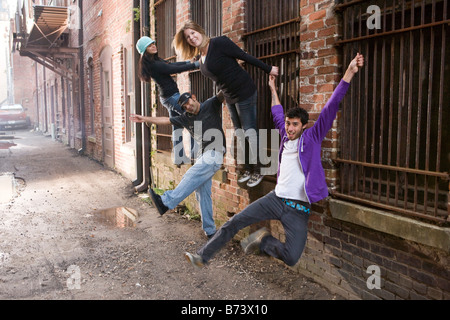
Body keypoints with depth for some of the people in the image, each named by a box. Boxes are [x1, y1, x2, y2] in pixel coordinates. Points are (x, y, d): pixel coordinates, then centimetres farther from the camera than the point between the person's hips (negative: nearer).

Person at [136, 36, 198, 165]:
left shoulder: (155, 61, 11)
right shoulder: (154, 65, -19)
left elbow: (171, 65, 17)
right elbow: (175, 69, -21)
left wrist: (189, 62, 11)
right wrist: (196, 64, -17)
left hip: (167, 97, 10)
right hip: (172, 96, -10)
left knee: (177, 126, 12)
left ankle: (180, 157, 16)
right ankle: (194, 153, -10)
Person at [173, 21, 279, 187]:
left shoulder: (219, 43, -15)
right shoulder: (201, 57, 9)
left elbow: (245, 56, -13)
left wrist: (269, 69, -9)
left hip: (244, 92, -9)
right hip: (230, 97, 9)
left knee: (249, 131, -4)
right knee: (240, 133, 14)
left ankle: (257, 171, 6)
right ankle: (247, 169, 24)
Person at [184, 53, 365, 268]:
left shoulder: (312, 138, -4)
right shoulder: (286, 137, 10)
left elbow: (331, 108, -12)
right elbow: (278, 116, 30)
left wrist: (350, 72, -18)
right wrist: (273, 90, 41)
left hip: (298, 209, -4)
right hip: (276, 199, 4)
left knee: (292, 258, -14)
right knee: (234, 222, -3)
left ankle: (264, 241, 13)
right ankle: (203, 256, 11)